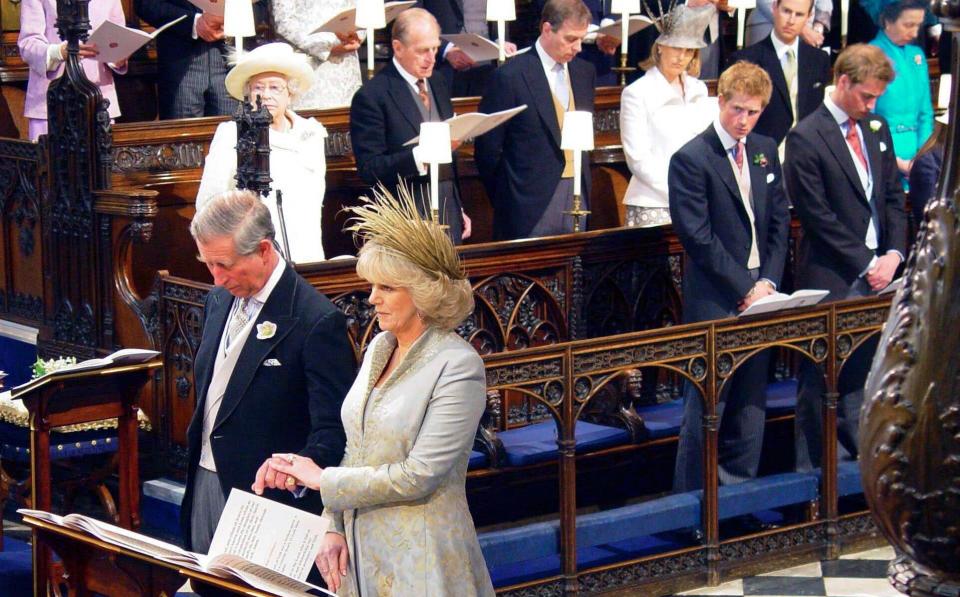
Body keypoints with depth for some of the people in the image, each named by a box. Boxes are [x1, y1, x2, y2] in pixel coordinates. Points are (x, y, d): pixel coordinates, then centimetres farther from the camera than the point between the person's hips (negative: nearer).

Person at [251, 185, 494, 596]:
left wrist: (322, 479, -12)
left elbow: (418, 476, -19)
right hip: (359, 552, 7)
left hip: (419, 563, -7)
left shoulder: (458, 366, -15)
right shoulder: (379, 348, 8)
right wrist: (334, 528, 0)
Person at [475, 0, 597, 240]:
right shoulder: (511, 76, -9)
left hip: (577, 196, 6)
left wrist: (584, 188, 12)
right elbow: (487, 147, -5)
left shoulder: (585, 72, 11)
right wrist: (505, 200, -1)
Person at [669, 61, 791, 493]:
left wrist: (768, 282, -2)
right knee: (706, 407, -3)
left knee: (751, 404, 11)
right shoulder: (691, 159, -10)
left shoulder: (765, 151, 11)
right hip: (714, 300, -6)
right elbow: (698, 238, -14)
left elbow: (779, 222, 12)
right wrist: (744, 288, -13)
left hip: (758, 293, 7)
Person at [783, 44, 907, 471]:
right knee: (820, 383, 1)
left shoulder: (877, 129, 12)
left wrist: (894, 254, -2)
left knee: (862, 377, 10)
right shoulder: (806, 138, -10)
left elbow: (894, 198, 14)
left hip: (877, 273, 6)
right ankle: (812, 473, 9)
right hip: (831, 280, -6)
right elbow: (818, 217, -13)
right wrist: (865, 266, -12)